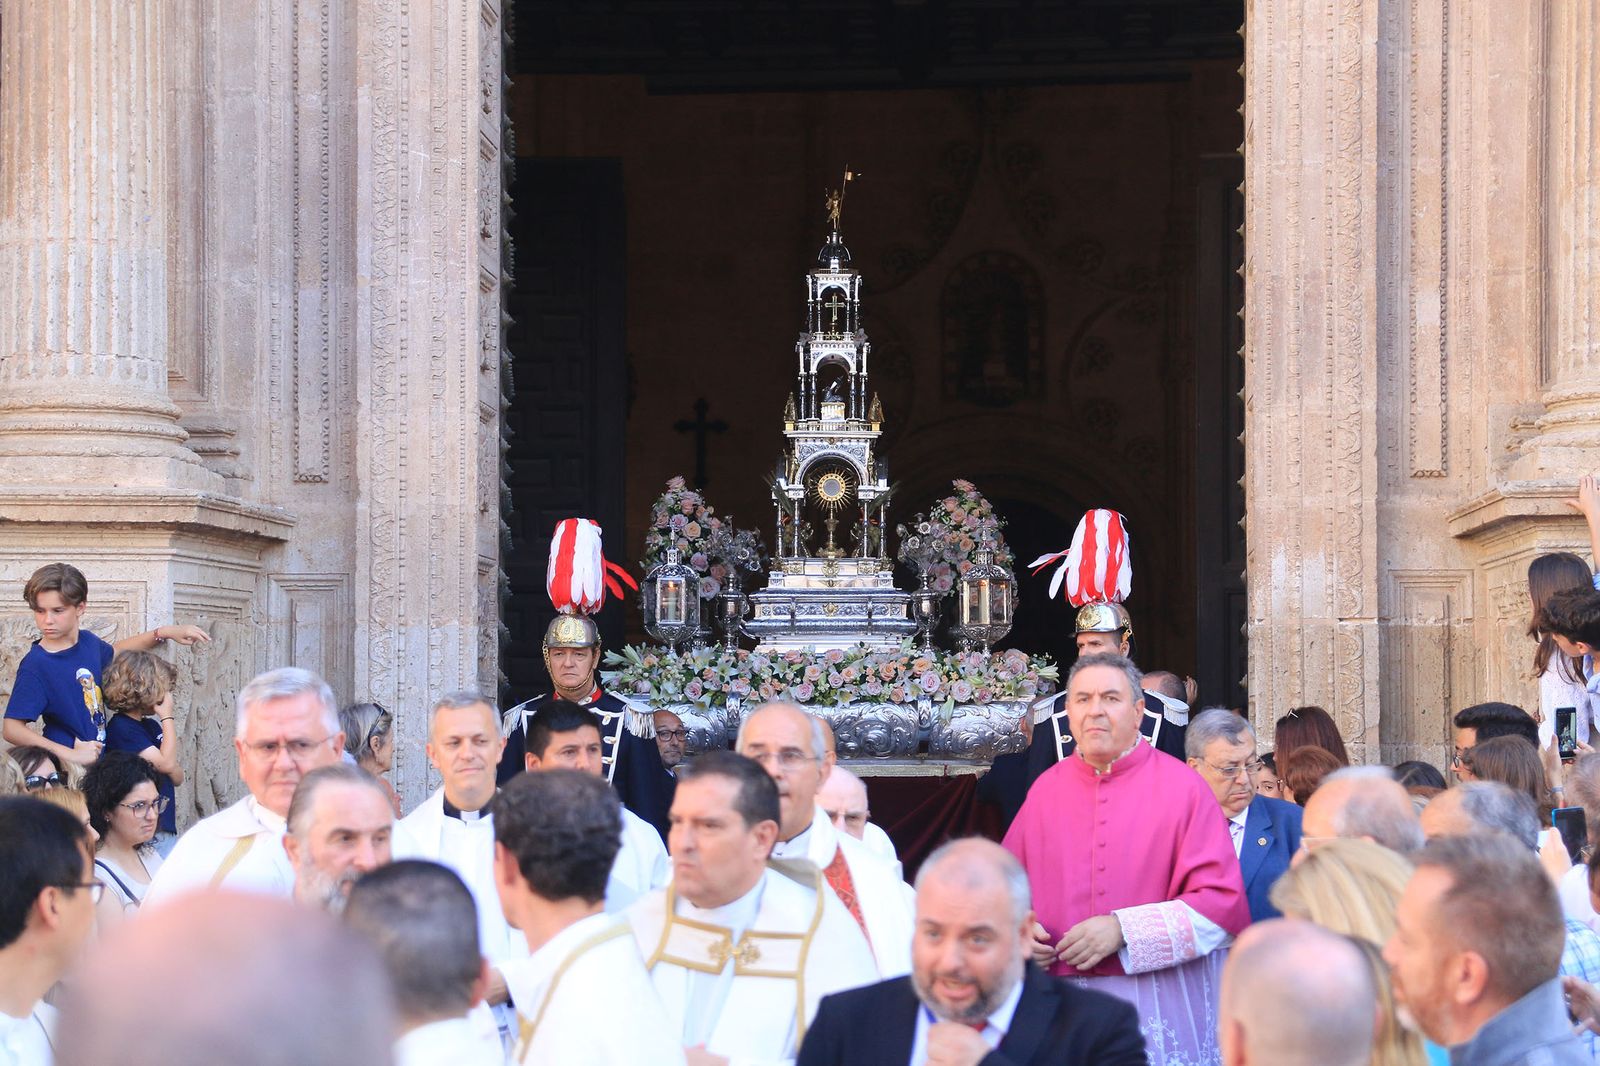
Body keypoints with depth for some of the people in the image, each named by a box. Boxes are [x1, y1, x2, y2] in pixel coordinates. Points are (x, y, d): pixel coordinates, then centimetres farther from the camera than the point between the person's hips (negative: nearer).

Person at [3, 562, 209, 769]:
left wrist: (164, 633, 17)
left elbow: (114, 651, 27)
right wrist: (70, 754, -28)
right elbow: (11, 729, -24)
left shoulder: (87, 641, 3)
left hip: (99, 760, 7)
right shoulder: (35, 665, -18)